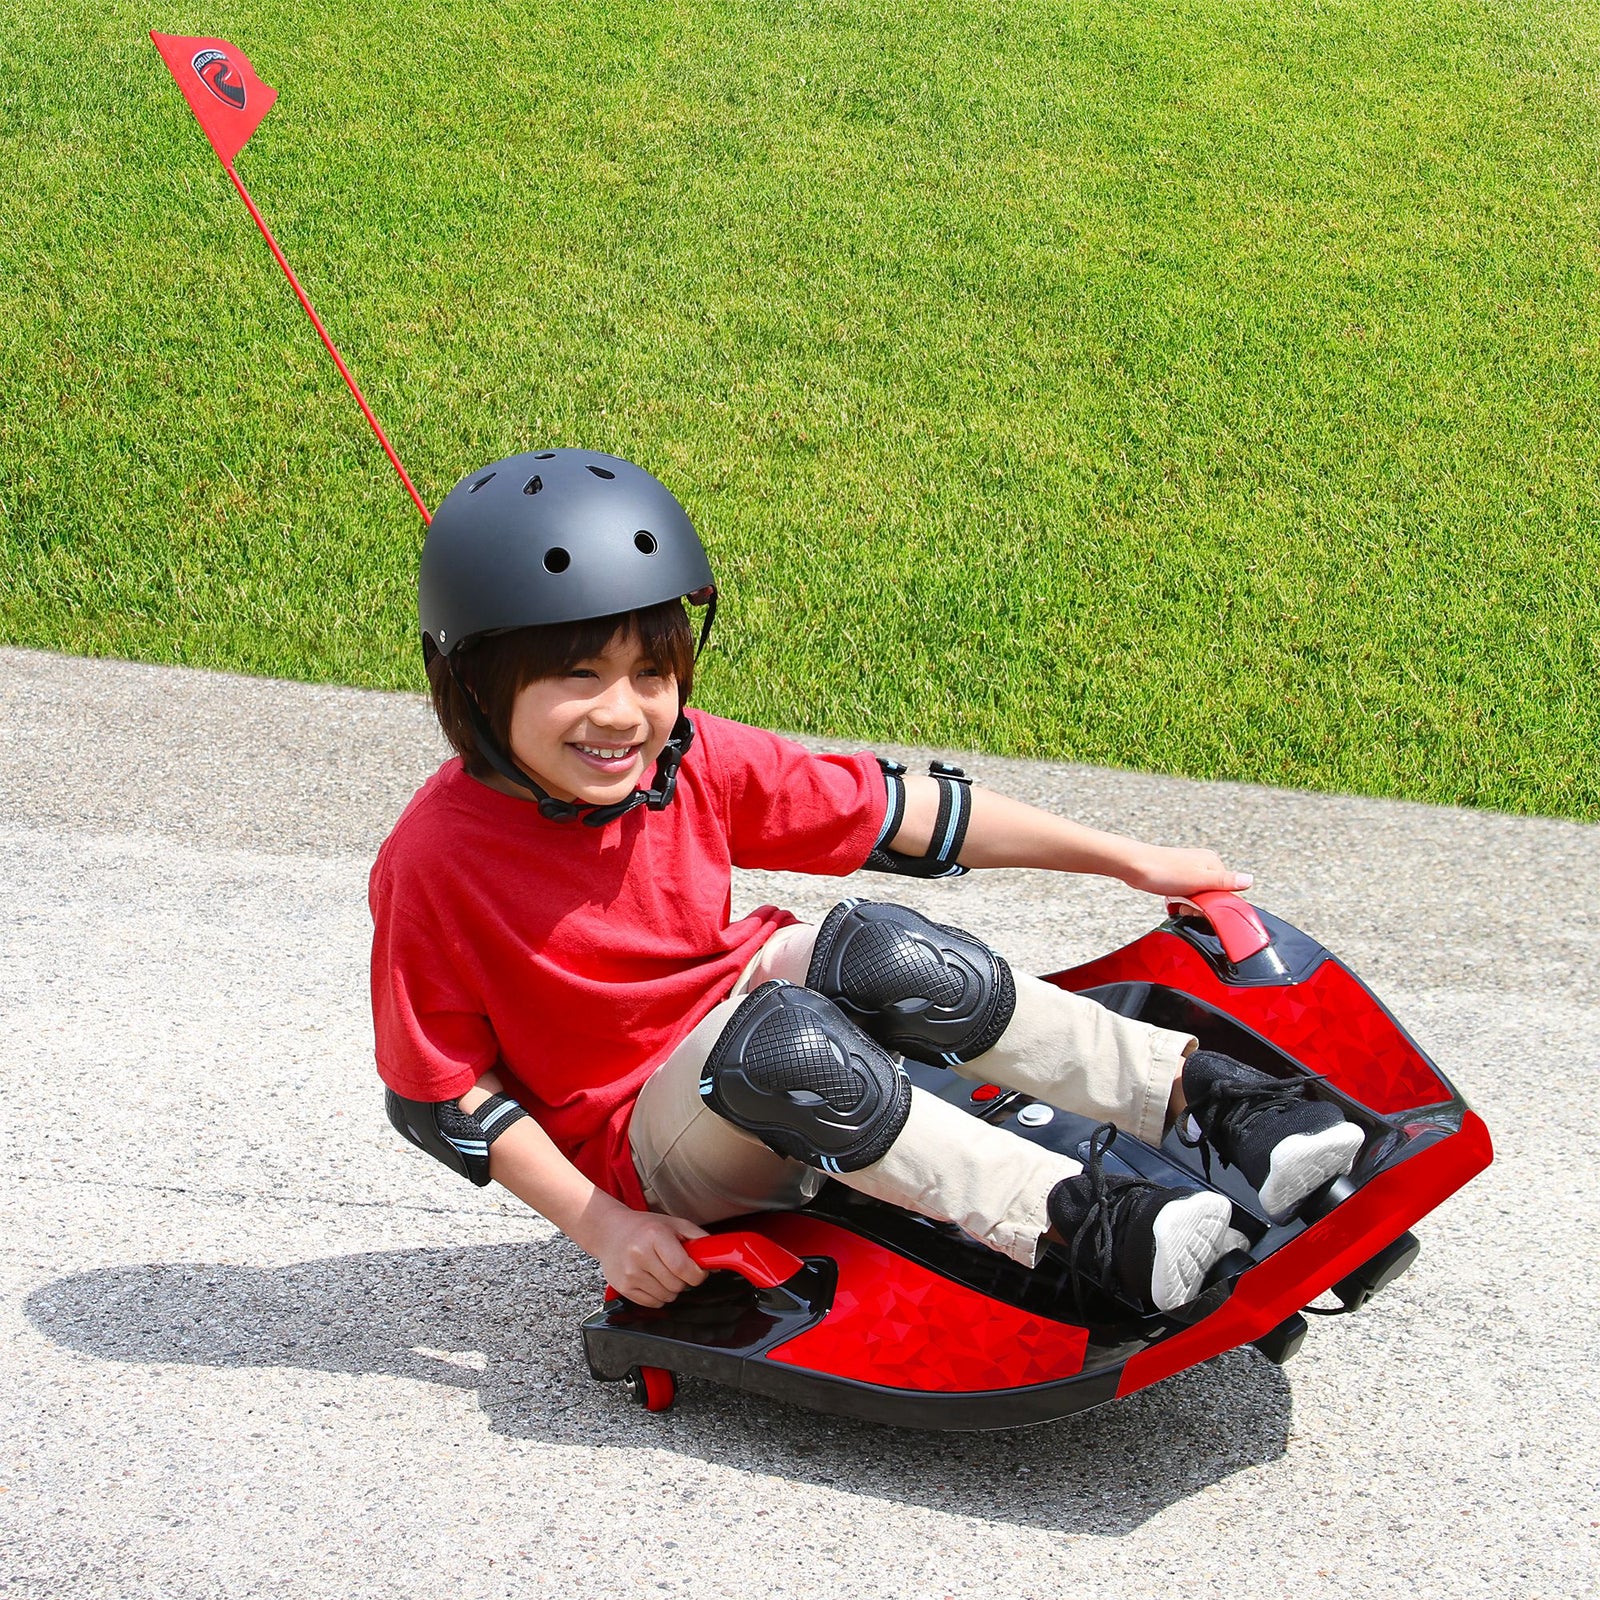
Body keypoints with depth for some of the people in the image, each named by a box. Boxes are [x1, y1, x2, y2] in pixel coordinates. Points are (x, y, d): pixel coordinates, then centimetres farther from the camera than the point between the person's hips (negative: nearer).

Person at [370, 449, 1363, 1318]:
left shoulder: (690, 760, -8)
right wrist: (601, 1226, -17)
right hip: (646, 1143, -4)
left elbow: (895, 809, -3)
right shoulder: (438, 862, -21)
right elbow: (437, 1090, -13)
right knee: (779, 1041, -36)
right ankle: (1088, 1227, -37)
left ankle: (1200, 1094, -27)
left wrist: (1132, 860, -1)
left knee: (880, 954, -28)